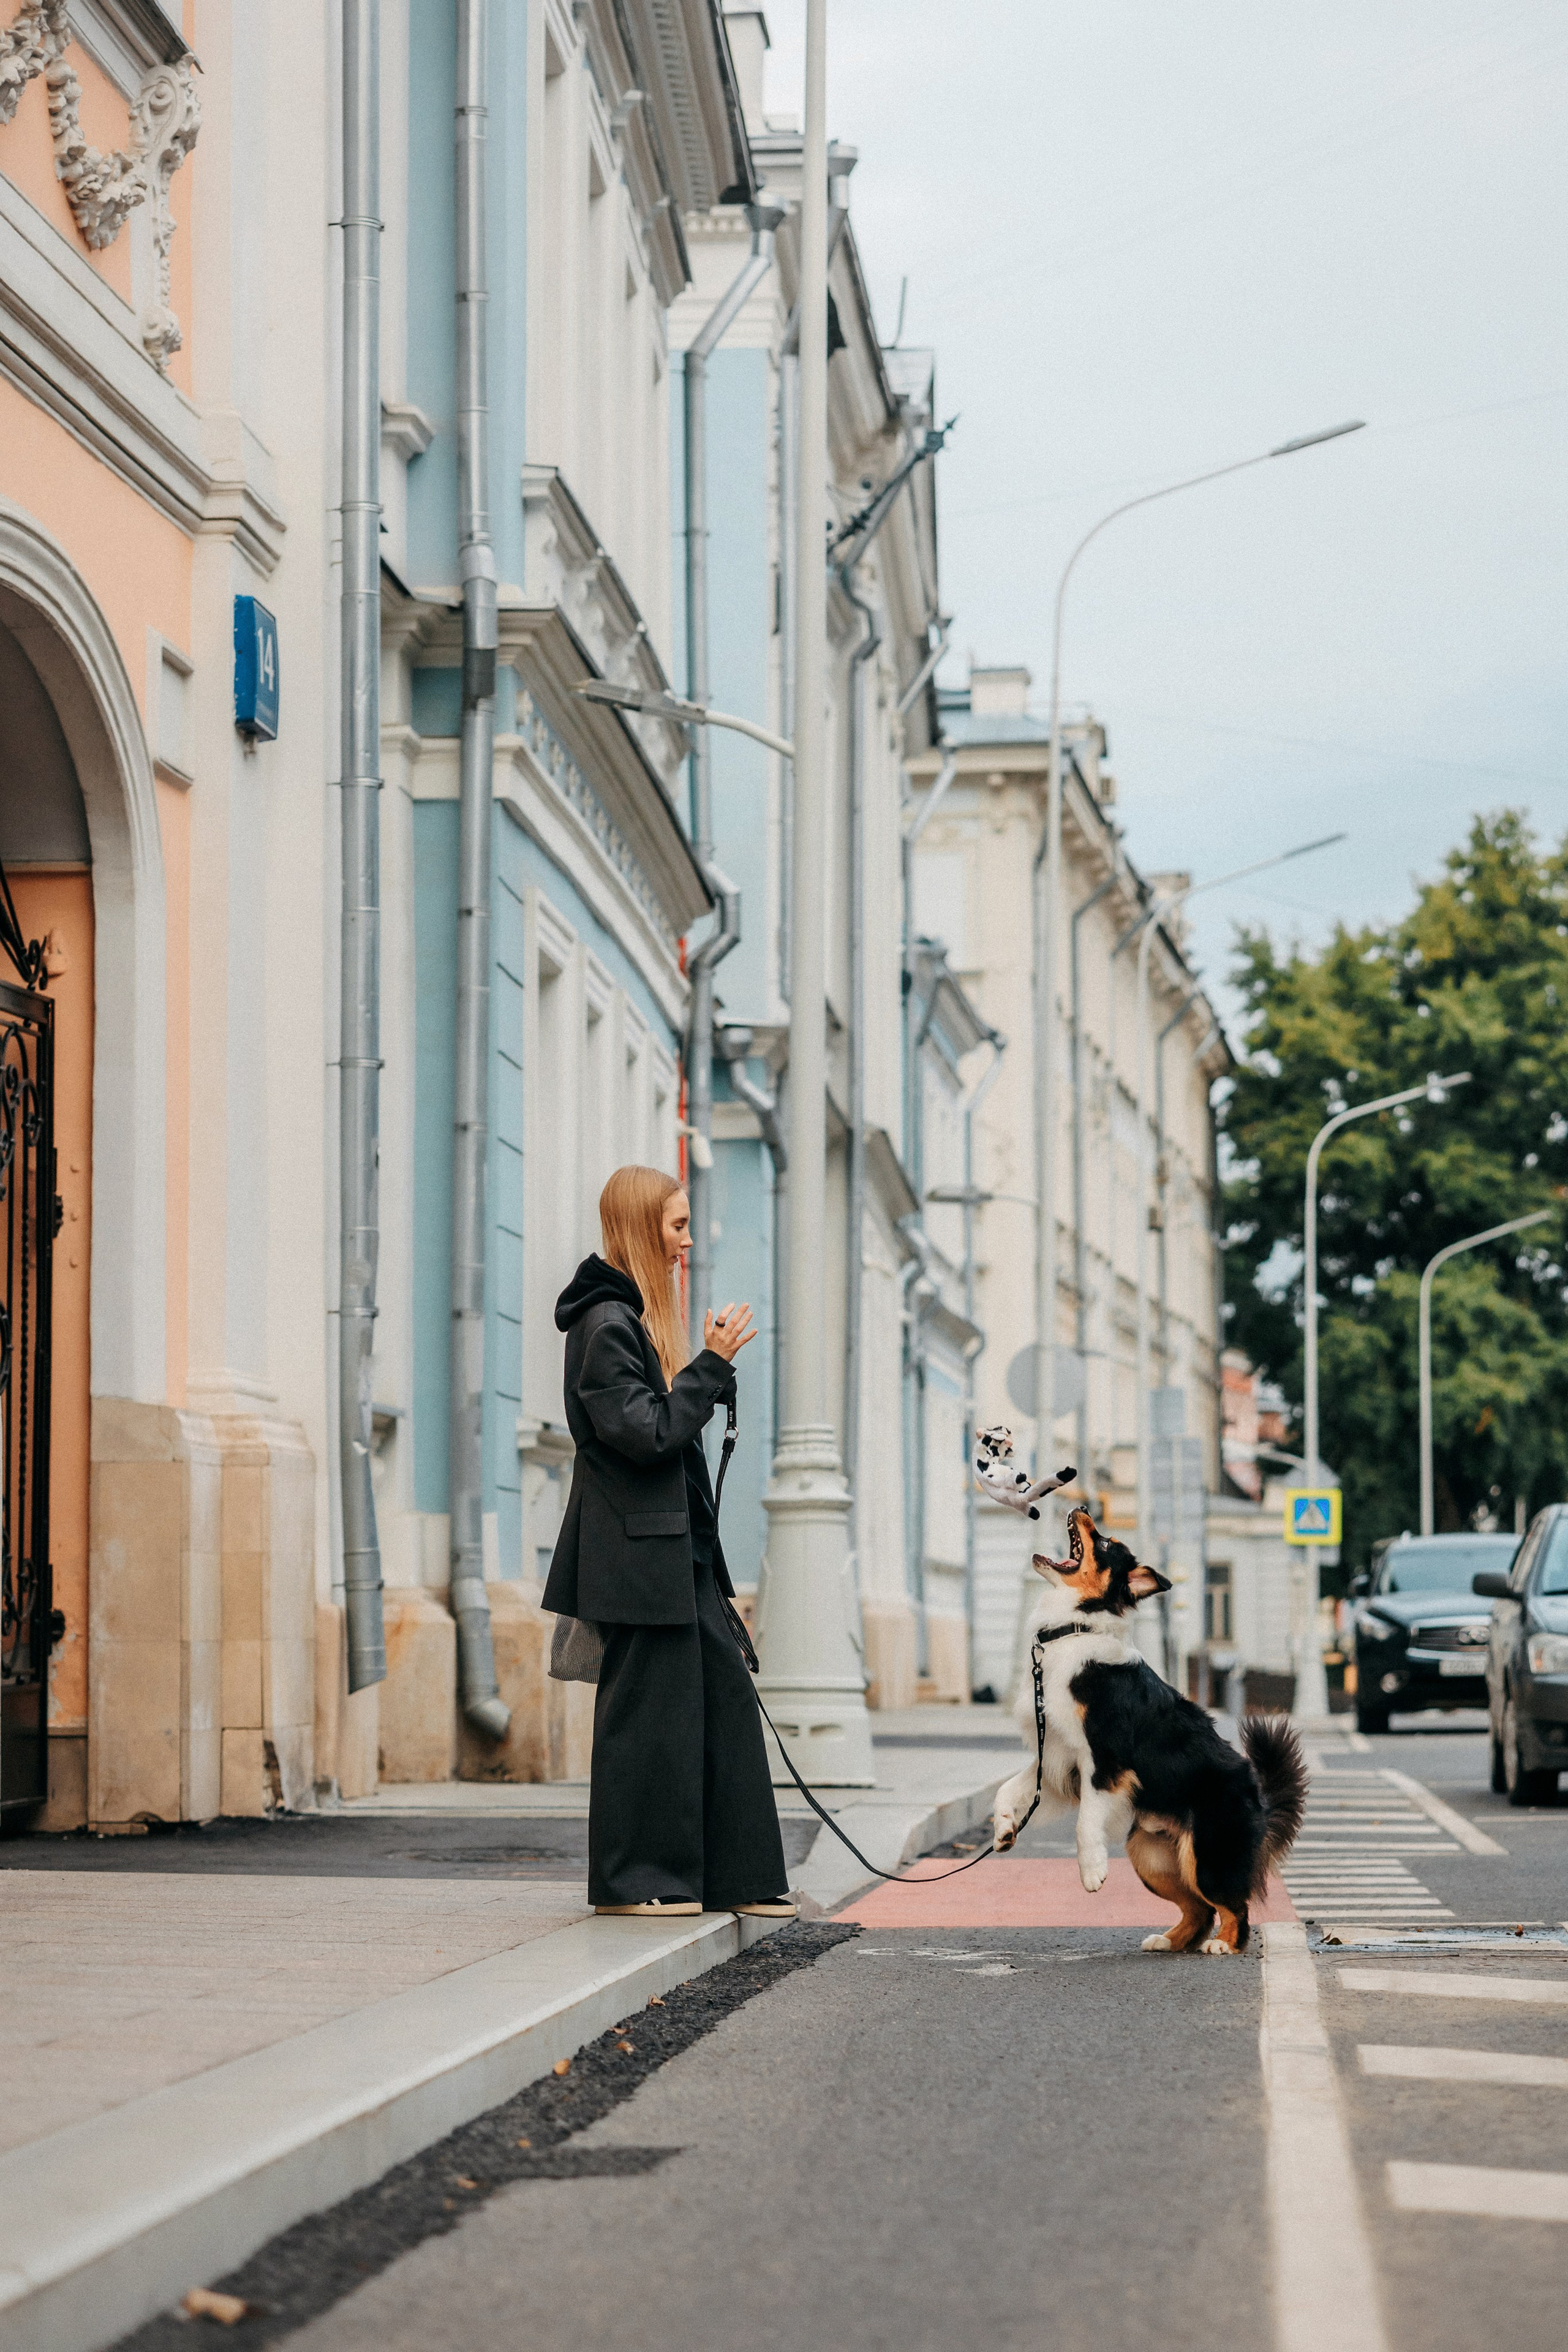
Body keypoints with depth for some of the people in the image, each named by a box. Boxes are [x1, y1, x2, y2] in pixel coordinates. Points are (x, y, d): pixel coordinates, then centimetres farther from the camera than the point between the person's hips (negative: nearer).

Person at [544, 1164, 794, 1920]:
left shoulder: (638, 1315, 16)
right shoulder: (607, 1324, -15)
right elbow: (647, 1434, -21)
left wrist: (716, 1365, 10)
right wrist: (712, 1366, -15)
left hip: (677, 1547, 10)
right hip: (638, 1550, -10)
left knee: (724, 1695, 8)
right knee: (645, 1707, -4)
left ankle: (735, 1875, 12)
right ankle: (631, 1878, 5)